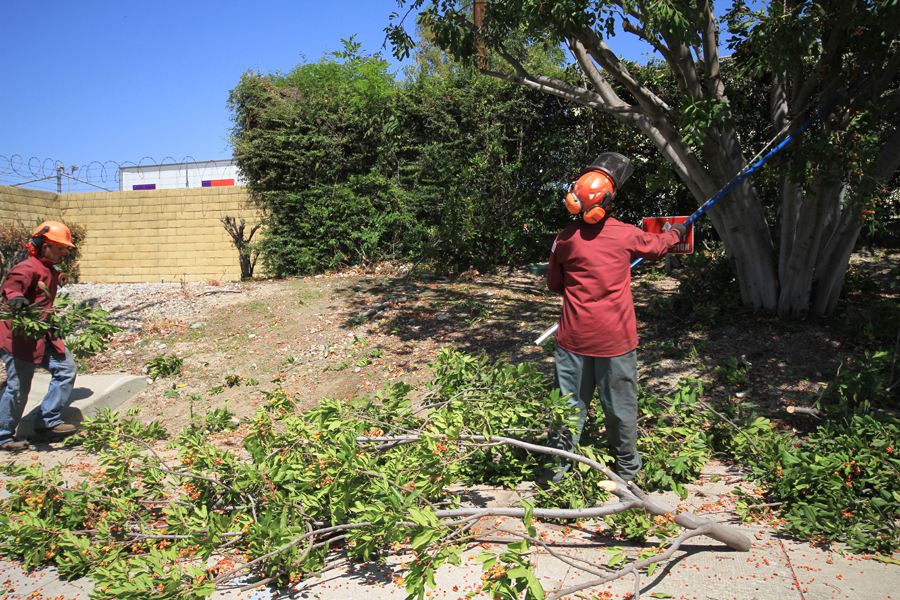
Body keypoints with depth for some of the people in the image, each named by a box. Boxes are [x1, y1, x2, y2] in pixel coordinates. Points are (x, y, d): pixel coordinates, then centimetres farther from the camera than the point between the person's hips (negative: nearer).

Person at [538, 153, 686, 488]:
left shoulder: (565, 239, -5)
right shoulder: (626, 235, -7)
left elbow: (554, 284, 9)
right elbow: (657, 246, 16)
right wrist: (677, 232, 36)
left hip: (574, 337, 1)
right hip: (615, 338, -1)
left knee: (569, 402, 10)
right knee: (620, 404, 13)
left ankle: (557, 466, 16)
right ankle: (627, 466, 29)